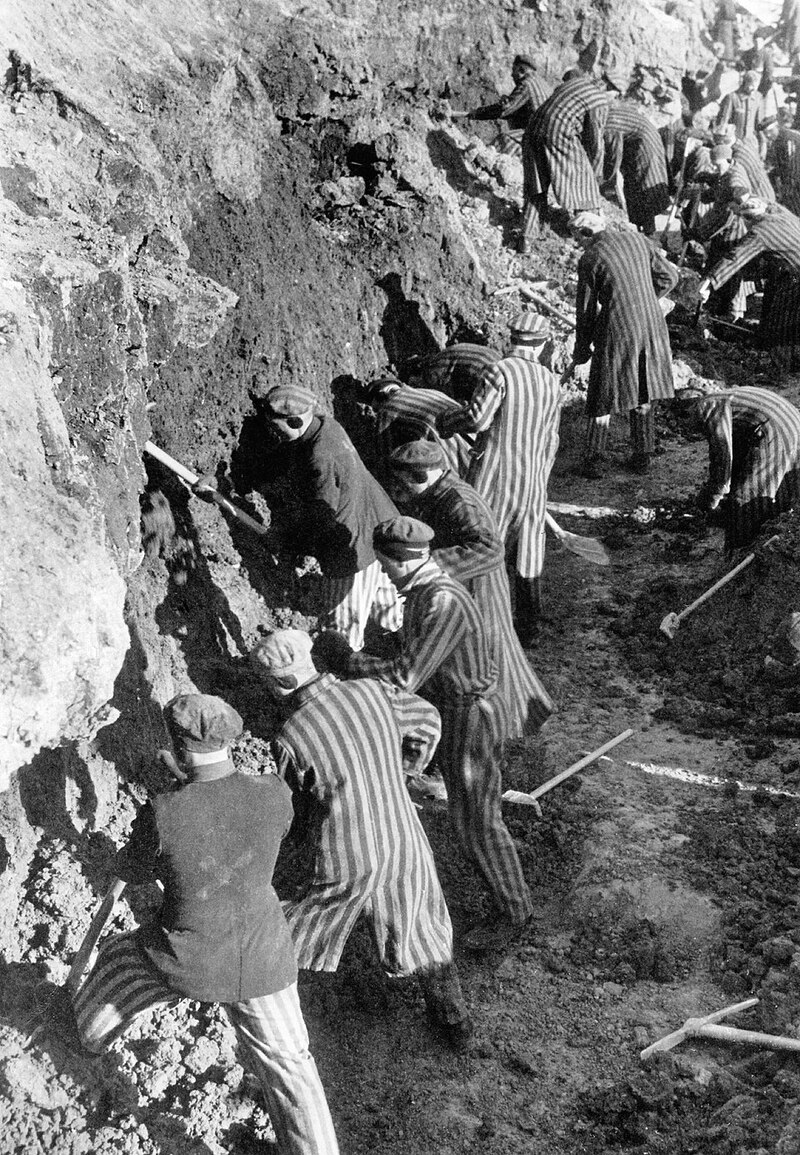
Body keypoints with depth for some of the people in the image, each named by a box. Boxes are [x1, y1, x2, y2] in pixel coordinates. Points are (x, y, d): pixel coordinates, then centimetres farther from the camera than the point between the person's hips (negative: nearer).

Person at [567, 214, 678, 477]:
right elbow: (668, 277, 12)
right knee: (642, 395, 17)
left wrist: (581, 349, 10)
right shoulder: (636, 240, 7)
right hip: (651, 326, 5)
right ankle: (642, 457, 23)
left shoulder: (589, 259, -7)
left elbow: (586, 309, -2)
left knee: (603, 397, 9)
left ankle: (593, 461, 14)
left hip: (616, 331, -5)